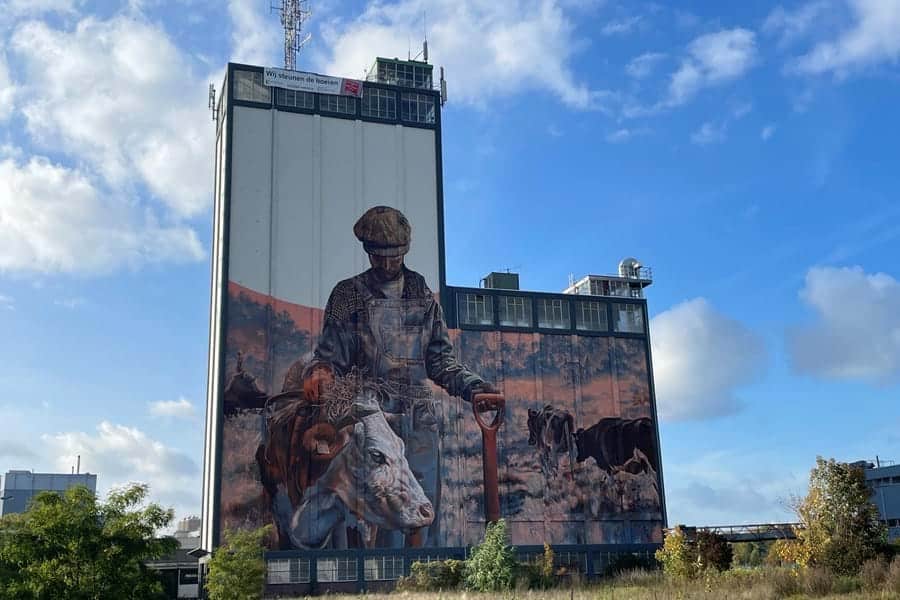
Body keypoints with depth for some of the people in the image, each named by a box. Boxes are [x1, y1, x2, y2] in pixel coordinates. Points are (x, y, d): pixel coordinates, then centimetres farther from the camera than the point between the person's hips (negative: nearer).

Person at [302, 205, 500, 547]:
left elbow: (441, 361, 19)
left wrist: (473, 386, 6)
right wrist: (319, 371, -14)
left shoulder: (423, 297, 17)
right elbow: (332, 353, 8)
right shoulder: (347, 297, 11)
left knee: (425, 504, -1)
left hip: (421, 418, 3)